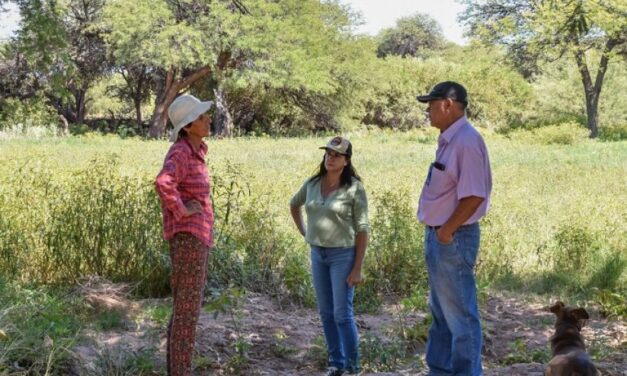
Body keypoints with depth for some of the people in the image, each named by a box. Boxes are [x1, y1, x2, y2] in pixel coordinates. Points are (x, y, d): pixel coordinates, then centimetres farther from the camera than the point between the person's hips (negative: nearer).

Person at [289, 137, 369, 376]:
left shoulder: (354, 188, -13)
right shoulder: (312, 184, 2)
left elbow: (362, 230, -12)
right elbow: (294, 205, 23)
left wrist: (357, 268, -15)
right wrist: (303, 231, 12)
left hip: (343, 255, -5)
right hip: (317, 254, 6)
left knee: (342, 314, -6)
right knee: (326, 313, 11)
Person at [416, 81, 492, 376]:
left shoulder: (467, 141, -18)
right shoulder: (449, 140, 12)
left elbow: (474, 196, -24)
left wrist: (447, 230, -18)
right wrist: (437, 231, 13)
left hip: (453, 239, -11)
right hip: (439, 236, 11)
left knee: (459, 314, -1)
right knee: (441, 312, 20)